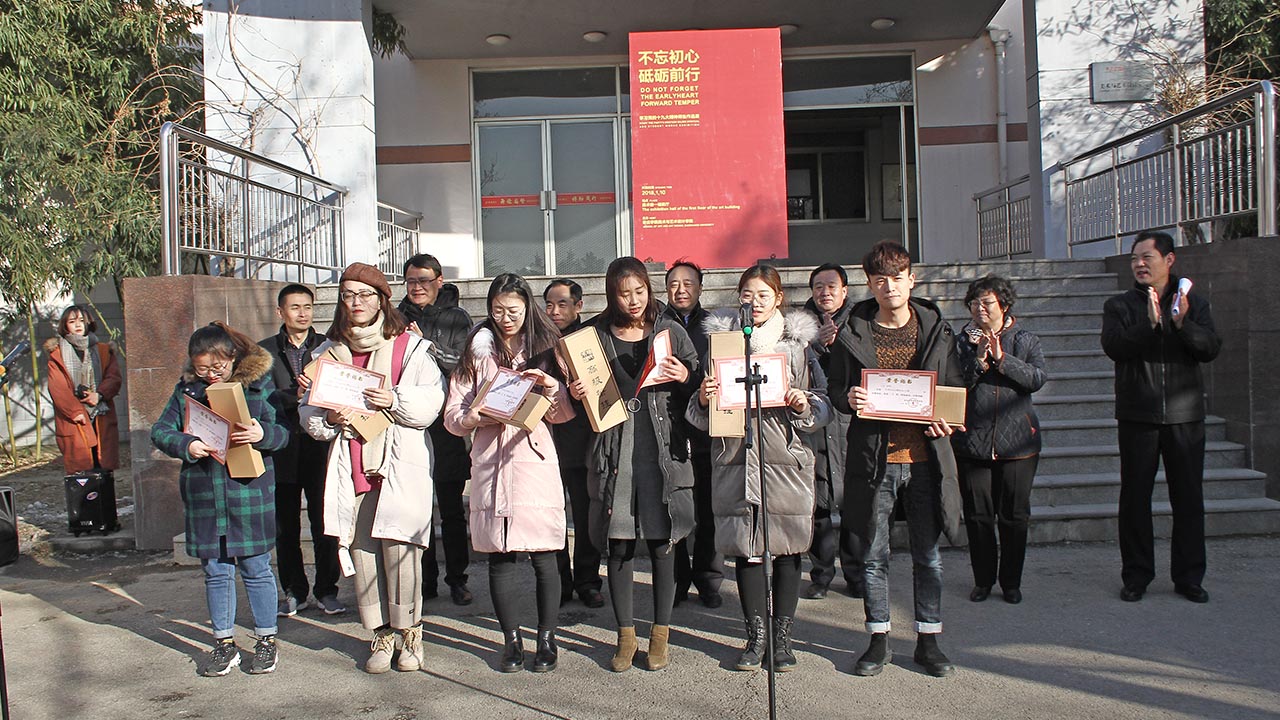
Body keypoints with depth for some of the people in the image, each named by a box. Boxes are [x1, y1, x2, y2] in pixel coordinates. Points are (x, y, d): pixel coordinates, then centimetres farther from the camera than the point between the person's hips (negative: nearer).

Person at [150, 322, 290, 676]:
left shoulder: (259, 383, -1)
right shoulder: (186, 388, 7)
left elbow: (284, 430, -4)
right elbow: (160, 430, 5)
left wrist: (263, 434, -26)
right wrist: (185, 445, -15)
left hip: (250, 491, -3)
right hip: (204, 496, 3)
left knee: (256, 568, 5)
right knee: (215, 572, 11)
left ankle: (266, 640, 19)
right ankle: (224, 643, 24)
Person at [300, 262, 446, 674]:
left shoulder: (409, 346, 4)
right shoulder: (328, 352, 16)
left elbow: (432, 402, -3)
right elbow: (309, 413, 15)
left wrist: (395, 401, -19)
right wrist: (329, 419, -6)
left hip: (400, 463, -3)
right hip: (350, 466, 4)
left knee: (398, 545, -6)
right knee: (362, 548, 2)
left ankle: (408, 630, 9)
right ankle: (381, 632, 15)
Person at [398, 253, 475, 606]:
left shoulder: (457, 319, 2)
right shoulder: (399, 319, 11)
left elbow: (463, 365, -9)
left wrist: (428, 345, -20)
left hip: (446, 426, -2)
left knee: (451, 508, 4)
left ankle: (457, 578, 14)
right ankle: (425, 578, 17)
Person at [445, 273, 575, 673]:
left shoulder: (546, 348, 10)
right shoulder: (477, 353, 11)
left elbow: (564, 413, 7)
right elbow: (453, 417, 7)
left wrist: (551, 387, -12)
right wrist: (478, 418, -13)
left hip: (537, 463, -1)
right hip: (490, 464, 1)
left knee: (544, 557, -1)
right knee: (500, 558, 4)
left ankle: (547, 639, 13)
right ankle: (511, 640, 17)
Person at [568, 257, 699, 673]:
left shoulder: (671, 332, 6)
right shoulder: (597, 336, 7)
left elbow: (697, 388, 10)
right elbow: (584, 387, 13)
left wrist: (685, 378, -10)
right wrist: (576, 394, -8)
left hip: (662, 448, -1)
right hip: (614, 448, 1)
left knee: (661, 541, 4)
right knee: (618, 544, 5)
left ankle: (661, 634, 19)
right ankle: (625, 636, 20)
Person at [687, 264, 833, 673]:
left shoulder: (799, 341, 6)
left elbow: (823, 403, 7)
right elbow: (702, 416, 10)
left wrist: (805, 405, -14)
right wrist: (704, 398, -11)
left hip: (785, 458, -1)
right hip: (735, 459, 1)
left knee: (786, 549, 4)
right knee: (745, 548, 5)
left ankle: (782, 635, 18)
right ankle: (756, 635, 20)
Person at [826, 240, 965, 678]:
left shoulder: (937, 331, 6)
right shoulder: (853, 334, 3)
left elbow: (955, 390, 12)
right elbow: (836, 390, 7)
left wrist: (947, 420, -8)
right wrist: (848, 399, -15)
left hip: (924, 457, 1)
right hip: (874, 458, -1)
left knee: (928, 555, 9)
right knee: (874, 555, 7)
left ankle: (928, 641, 22)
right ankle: (878, 640, 21)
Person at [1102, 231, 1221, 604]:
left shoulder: (1193, 302, 8)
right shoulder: (1120, 305, 5)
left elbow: (1211, 348, -4)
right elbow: (1114, 346, -11)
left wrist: (1183, 323, -20)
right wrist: (1150, 323, -23)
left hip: (1184, 416, 1)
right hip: (1137, 417, -1)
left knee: (1188, 497, 6)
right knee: (1135, 497, 4)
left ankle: (1189, 577, 17)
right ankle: (1136, 576, 13)